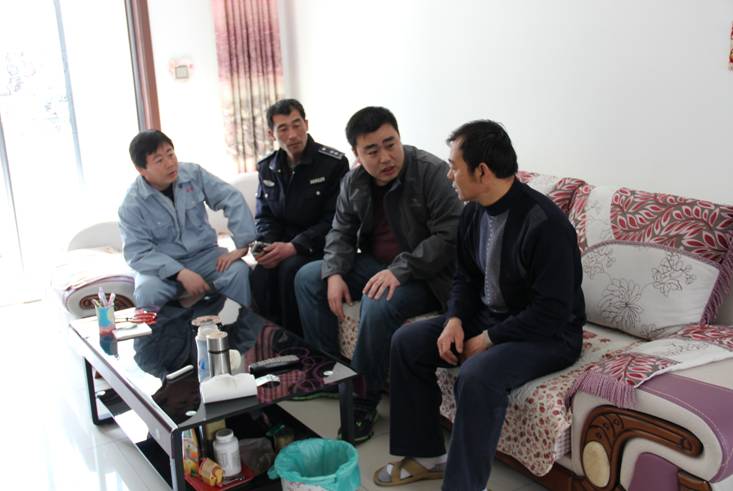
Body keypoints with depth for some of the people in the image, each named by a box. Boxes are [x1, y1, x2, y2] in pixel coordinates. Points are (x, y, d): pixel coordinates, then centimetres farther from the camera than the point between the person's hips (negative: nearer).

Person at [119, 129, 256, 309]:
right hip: (163, 266, -2)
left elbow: (232, 198, -7)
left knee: (239, 271, -27)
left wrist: (243, 245, -18)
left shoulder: (193, 174, -6)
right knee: (147, 292, -34)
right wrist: (180, 273, -31)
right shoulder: (132, 204, -12)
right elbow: (138, 253, -17)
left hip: (203, 255, 2)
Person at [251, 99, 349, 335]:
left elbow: (333, 220, -12)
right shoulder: (267, 167, 8)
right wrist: (268, 246, -8)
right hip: (282, 246, 4)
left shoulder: (334, 163, -10)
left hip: (320, 246, -4)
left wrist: (293, 247, -20)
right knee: (261, 273, -27)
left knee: (290, 269, -32)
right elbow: (264, 216, 14)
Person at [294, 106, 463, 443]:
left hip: (423, 275, -7)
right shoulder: (354, 182, 1)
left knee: (378, 305, -34)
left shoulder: (432, 172, -20)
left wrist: (400, 270, -31)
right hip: (375, 265, 8)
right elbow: (341, 233, 8)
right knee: (307, 279, 1)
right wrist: (335, 273, -11)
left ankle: (364, 401, -14)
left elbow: (449, 236, -24)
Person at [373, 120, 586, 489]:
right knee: (406, 343, 0)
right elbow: (465, 276, 11)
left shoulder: (544, 223, -26)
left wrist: (487, 340, -20)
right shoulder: (474, 212, 0)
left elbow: (552, 311, -26)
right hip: (487, 316, 9)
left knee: (477, 375, -35)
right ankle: (427, 456, 10)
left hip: (548, 334, -8)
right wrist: (454, 320, -8)